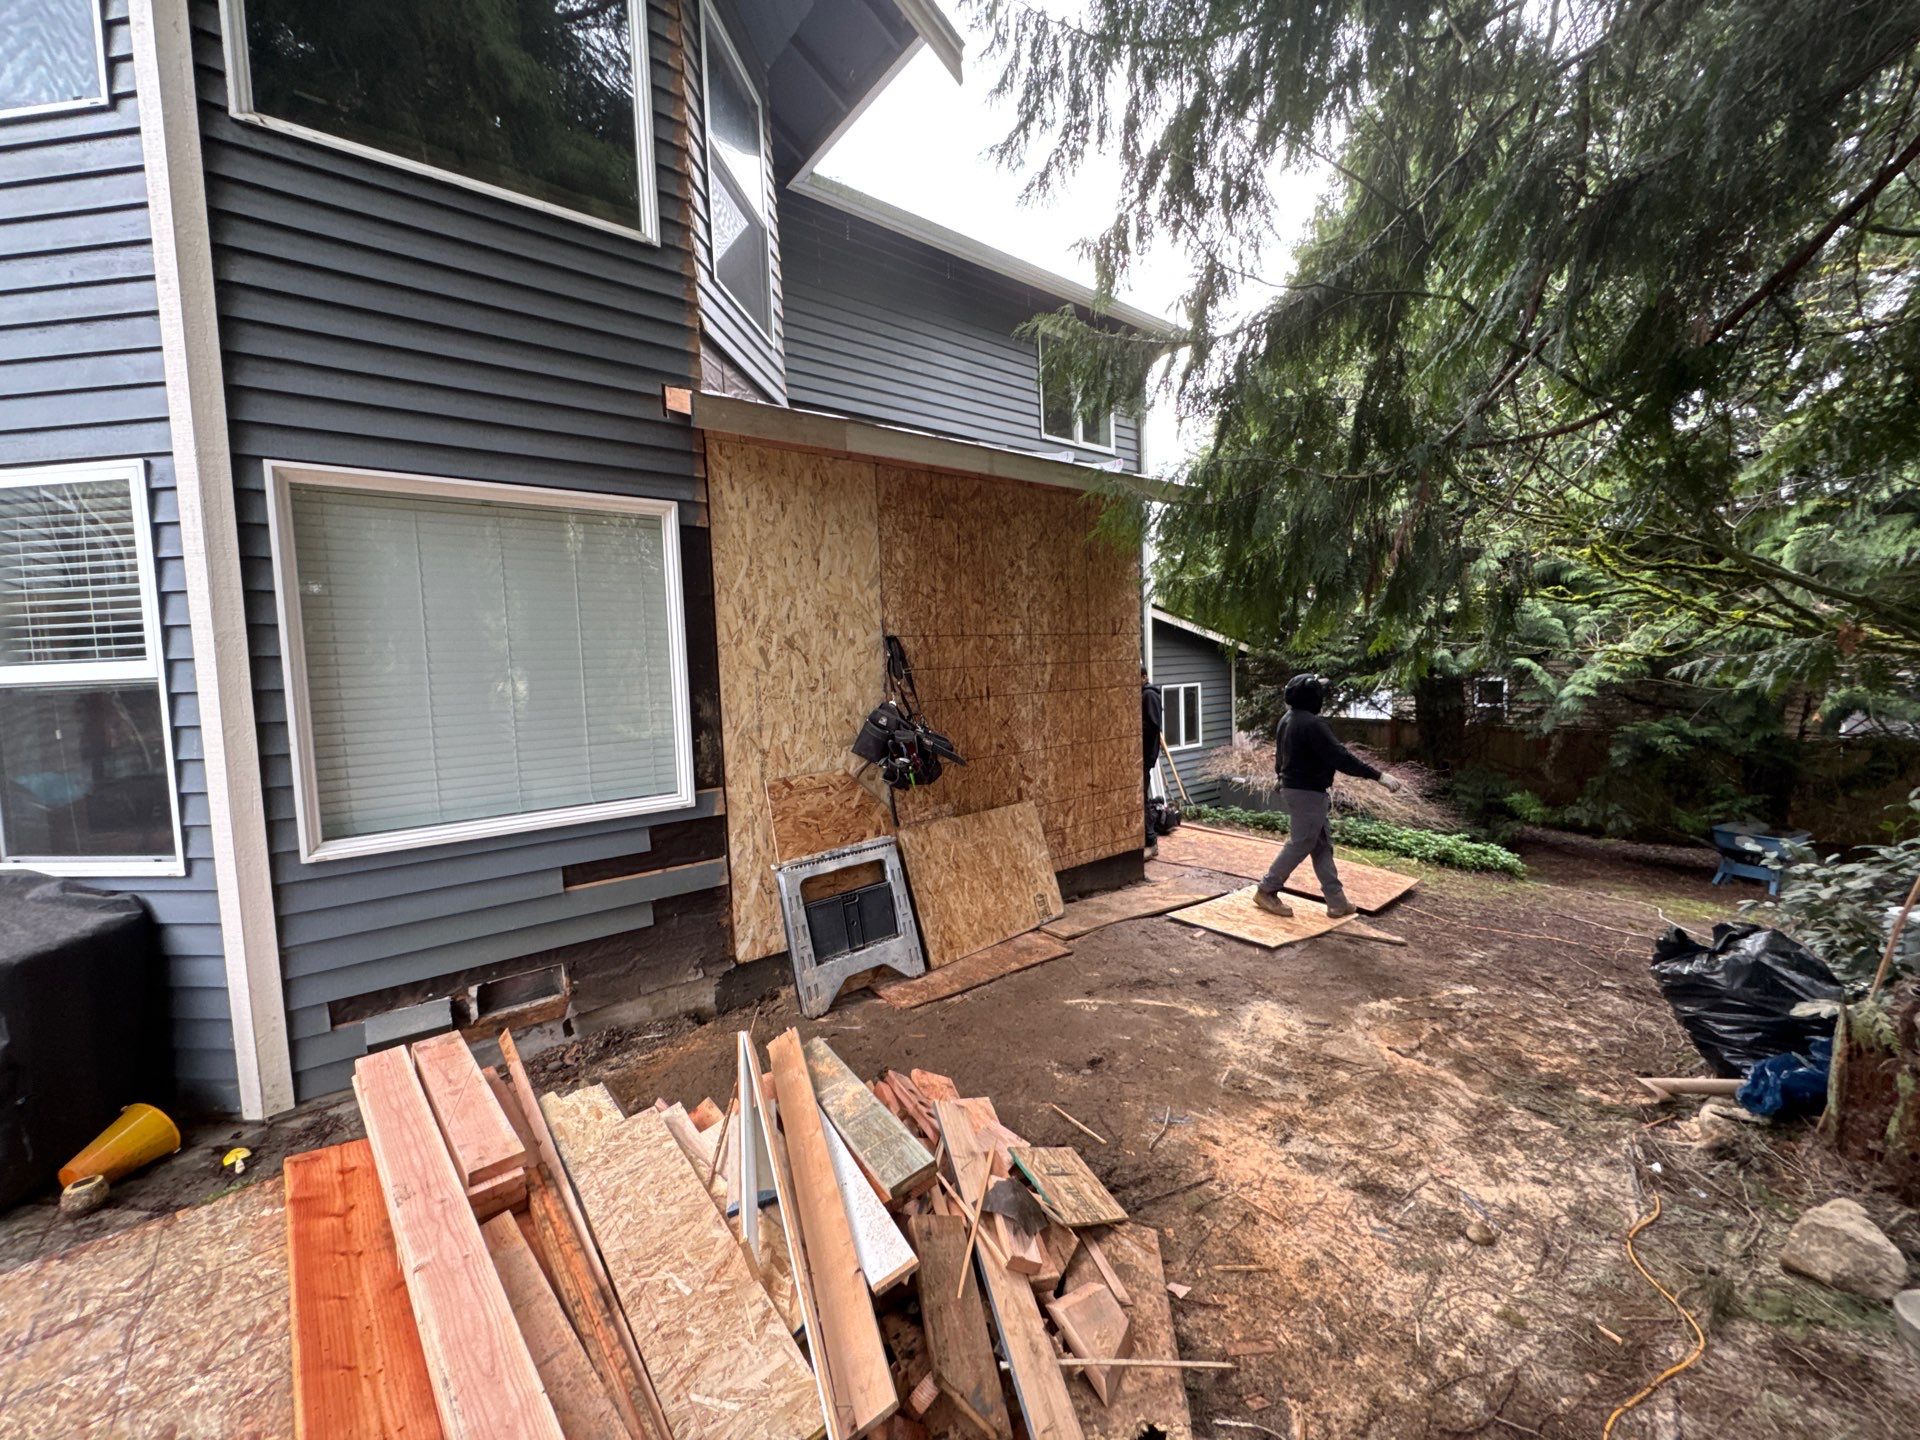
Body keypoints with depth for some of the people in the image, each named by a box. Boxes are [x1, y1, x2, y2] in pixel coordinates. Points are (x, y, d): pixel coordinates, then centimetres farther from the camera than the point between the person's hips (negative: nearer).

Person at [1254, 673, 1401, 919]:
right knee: (1299, 845, 0)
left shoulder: (1287, 720, 9)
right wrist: (1378, 775, -23)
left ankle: (1337, 901, 17)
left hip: (1292, 788, 10)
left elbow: (1280, 755, 20)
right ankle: (1266, 892, 9)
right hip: (1308, 793, -10)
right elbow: (1339, 756, -25)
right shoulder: (1311, 724, -21)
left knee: (1322, 845, 13)